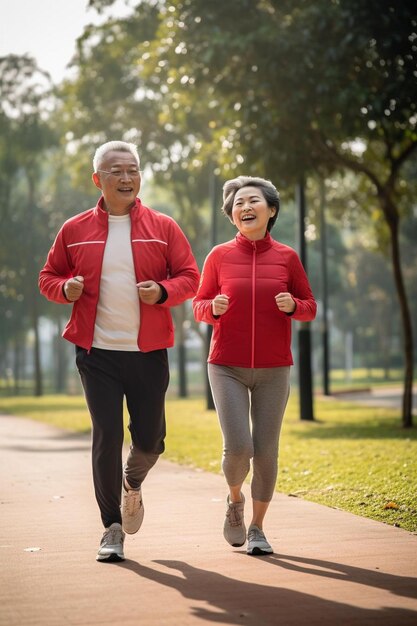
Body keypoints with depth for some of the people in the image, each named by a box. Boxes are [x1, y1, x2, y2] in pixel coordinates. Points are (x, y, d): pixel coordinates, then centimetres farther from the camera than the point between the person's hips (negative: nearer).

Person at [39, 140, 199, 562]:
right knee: (106, 438, -4)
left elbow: (189, 278, 5)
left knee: (150, 440, 5)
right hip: (97, 353, -1)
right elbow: (48, 277, 12)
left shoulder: (163, 228, 4)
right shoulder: (75, 230, 5)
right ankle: (112, 527, 9)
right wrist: (65, 288, -11)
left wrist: (163, 291, -16)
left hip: (149, 353, 1)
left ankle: (132, 484, 40)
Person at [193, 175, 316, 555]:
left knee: (266, 451, -1)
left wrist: (292, 305, -13)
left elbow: (309, 308, 9)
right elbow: (199, 307, 8)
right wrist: (214, 307, -15)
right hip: (227, 367, -1)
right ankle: (235, 500, 21)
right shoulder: (219, 257, 1)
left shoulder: (286, 257, 2)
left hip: (274, 370, 1)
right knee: (238, 447, -12)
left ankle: (257, 528, 18)